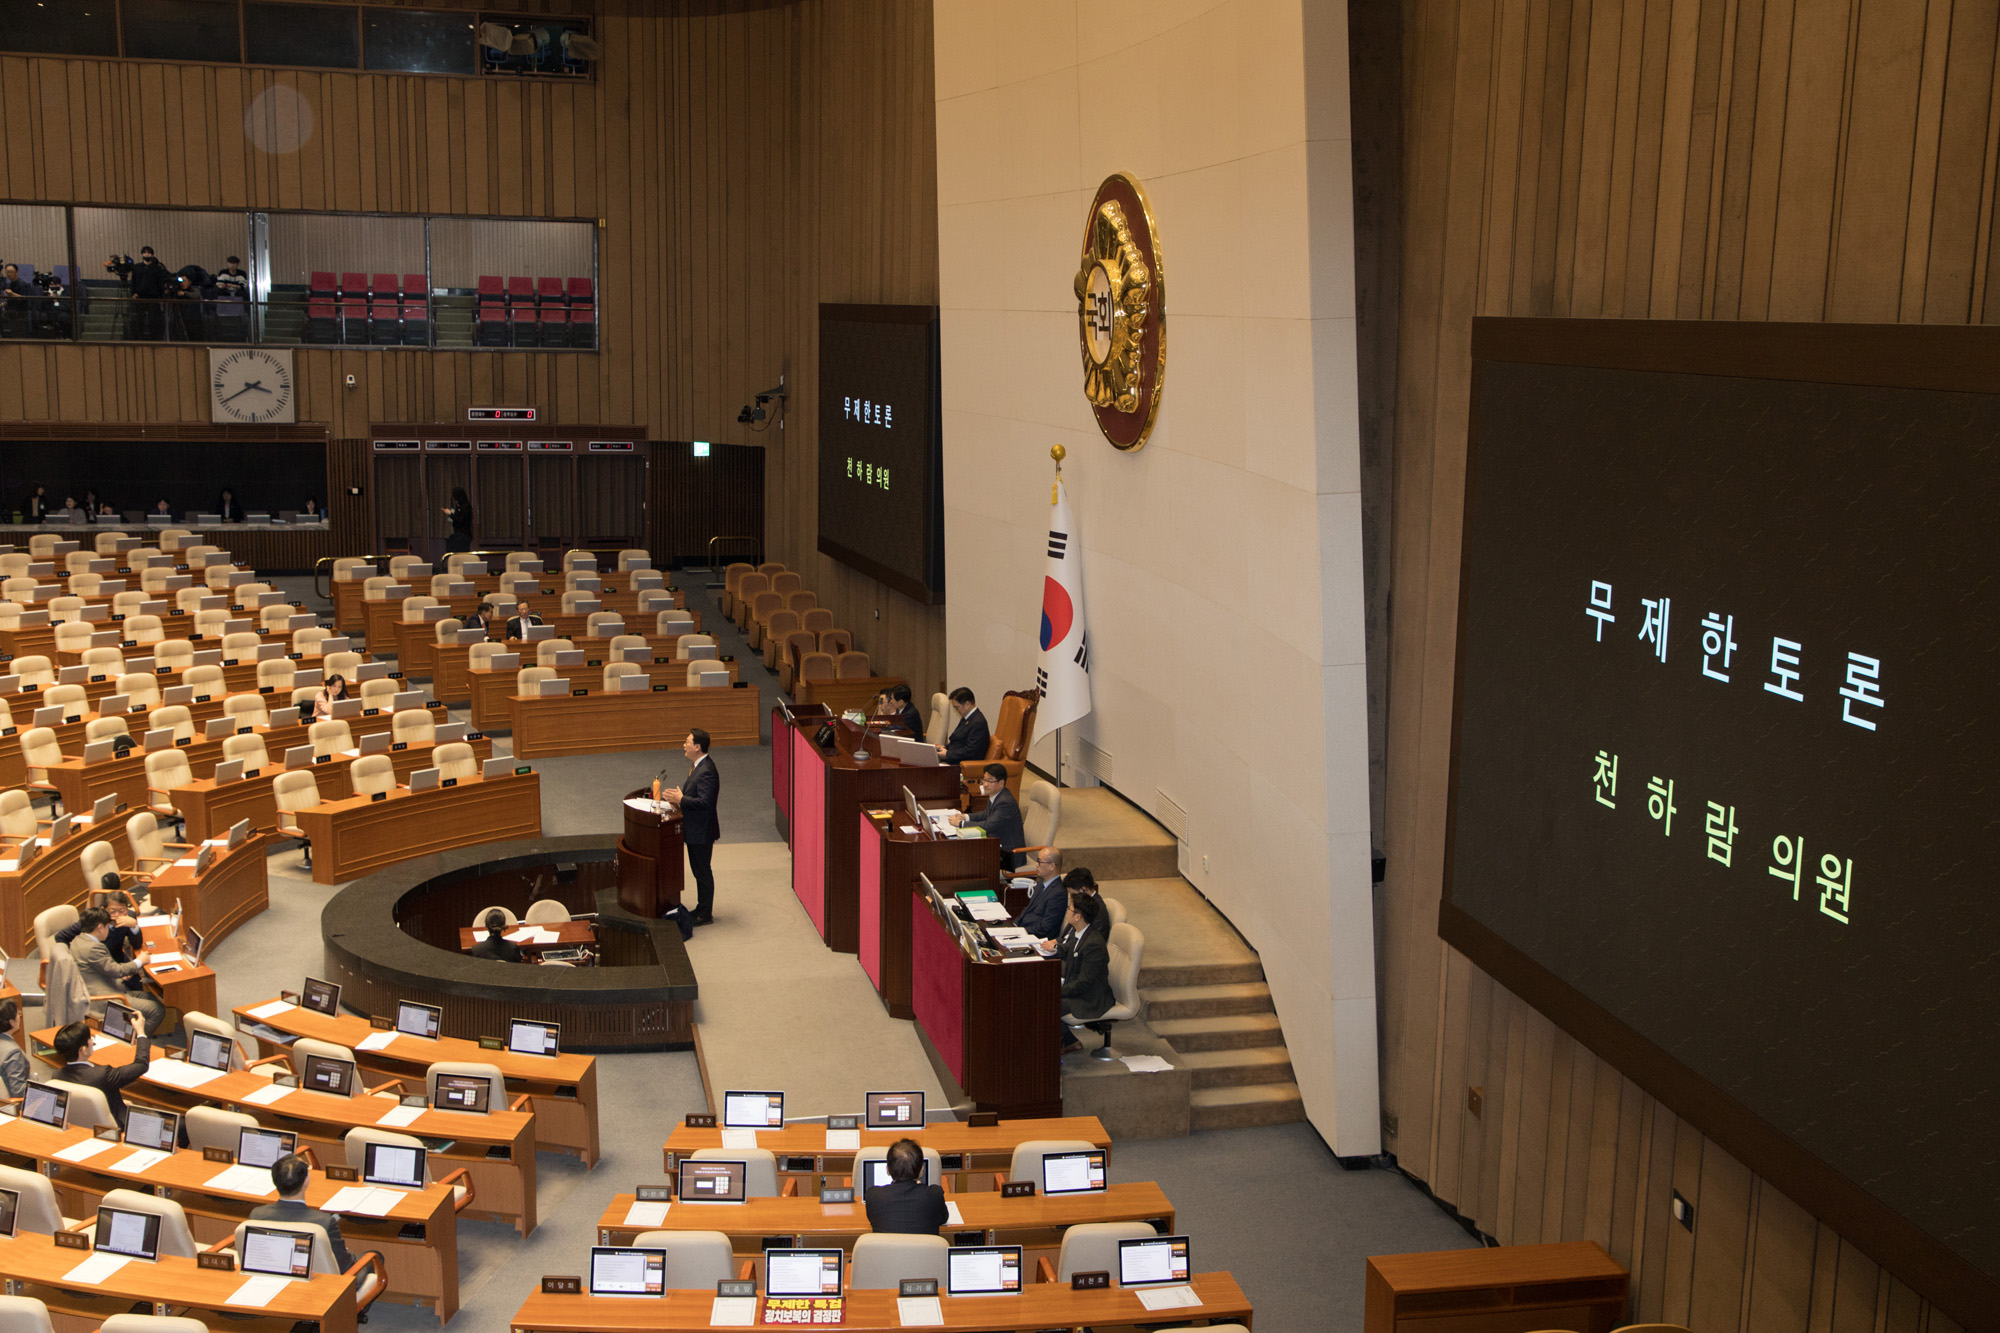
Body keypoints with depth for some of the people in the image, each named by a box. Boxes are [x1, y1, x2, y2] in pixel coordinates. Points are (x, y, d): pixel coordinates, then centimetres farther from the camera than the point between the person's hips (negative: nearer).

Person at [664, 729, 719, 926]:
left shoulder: (706, 771, -25)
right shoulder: (698, 766, 8)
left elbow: (705, 802, -30)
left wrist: (681, 800, -24)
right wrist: (679, 794, 5)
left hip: (701, 832, -10)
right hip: (695, 829, 10)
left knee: (703, 872, 1)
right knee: (699, 871, 19)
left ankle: (705, 915, 12)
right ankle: (702, 909, 31)